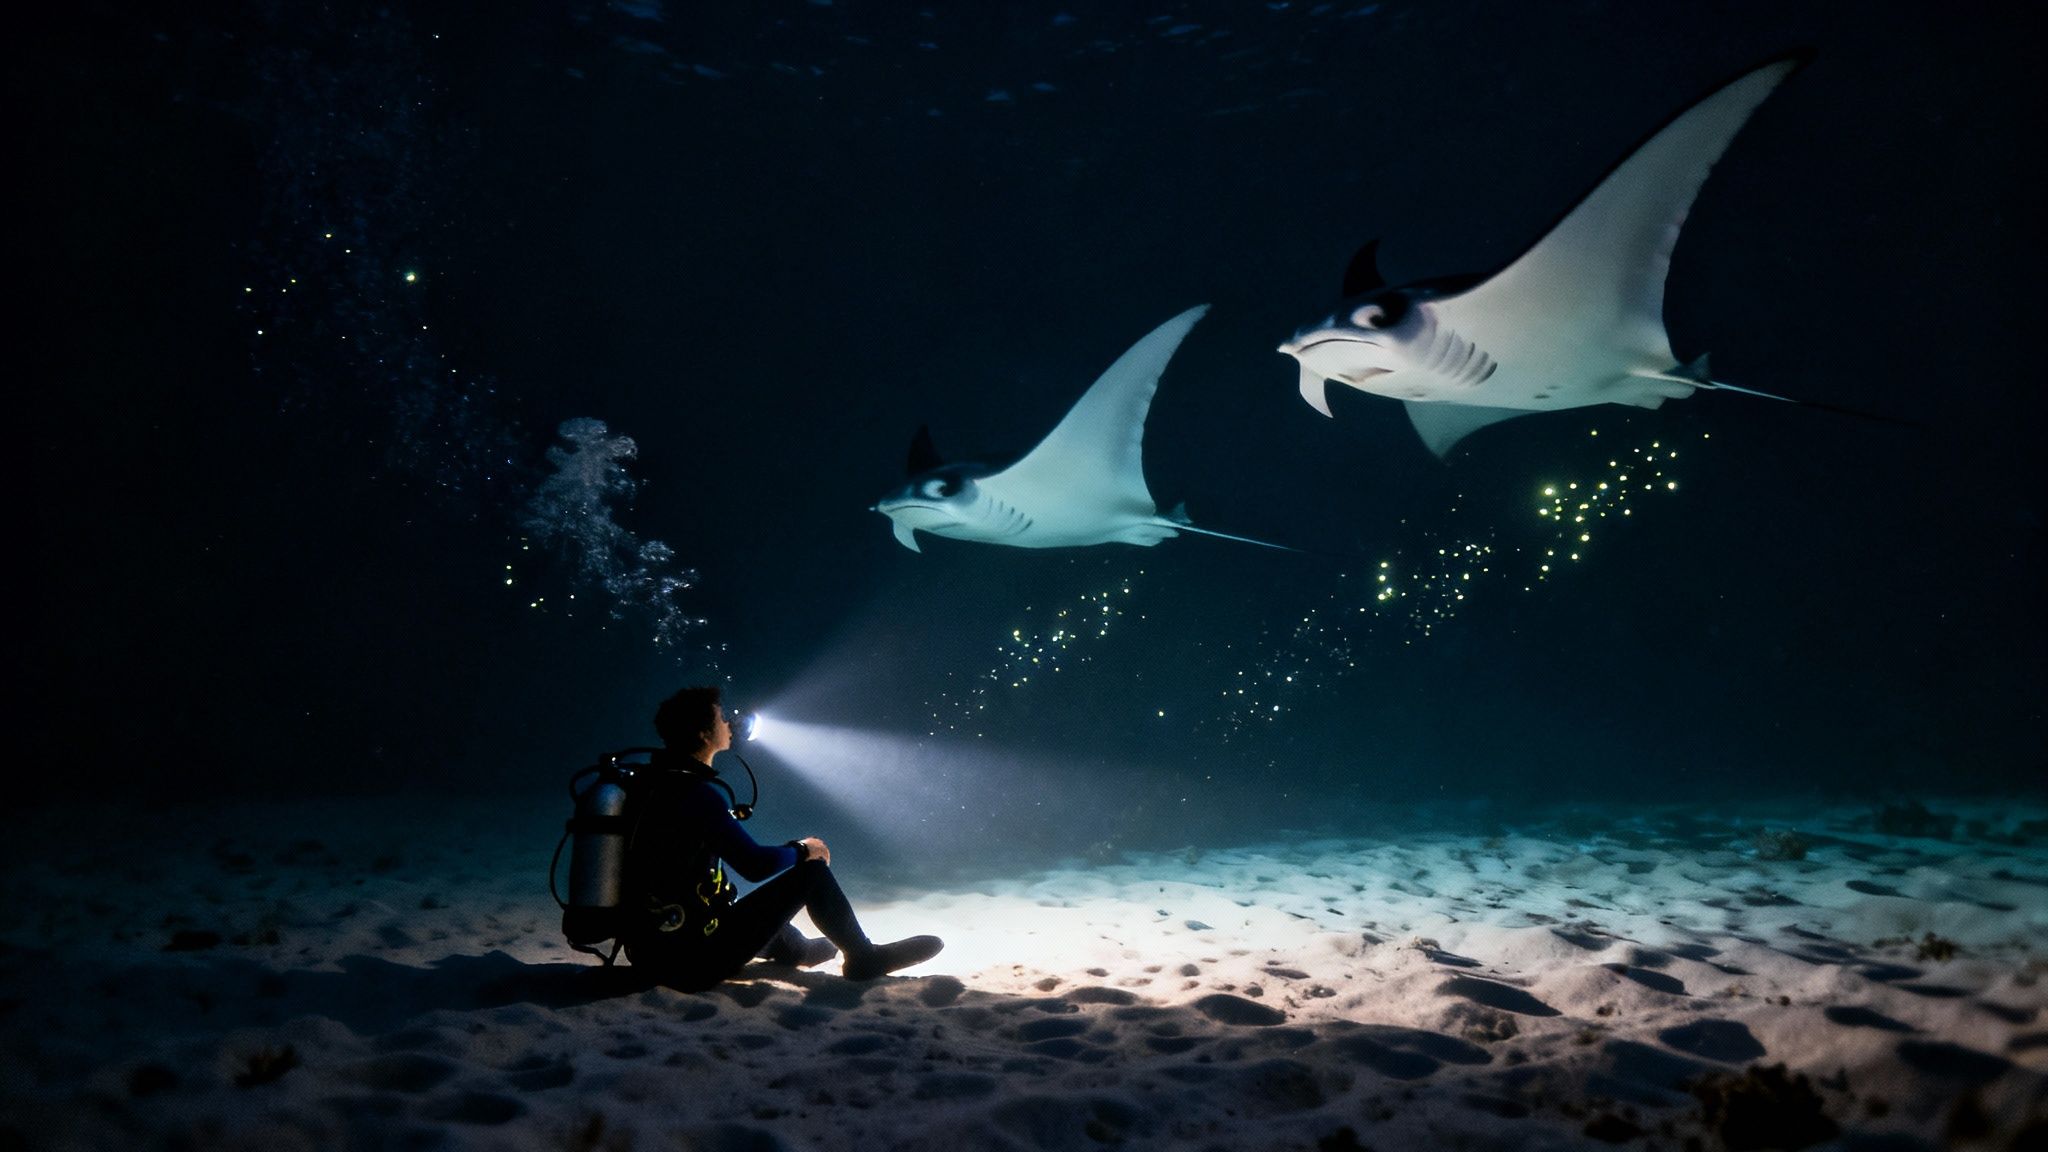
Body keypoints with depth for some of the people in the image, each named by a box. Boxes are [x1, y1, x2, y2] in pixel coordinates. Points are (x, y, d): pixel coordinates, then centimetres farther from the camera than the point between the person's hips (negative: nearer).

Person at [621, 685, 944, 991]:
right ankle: (864, 958, 18)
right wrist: (802, 850, -2)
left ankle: (801, 951, 66)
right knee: (812, 868, 0)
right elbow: (755, 864, -20)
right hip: (695, 961, -9)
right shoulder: (698, 793, -20)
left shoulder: (651, 782, 6)